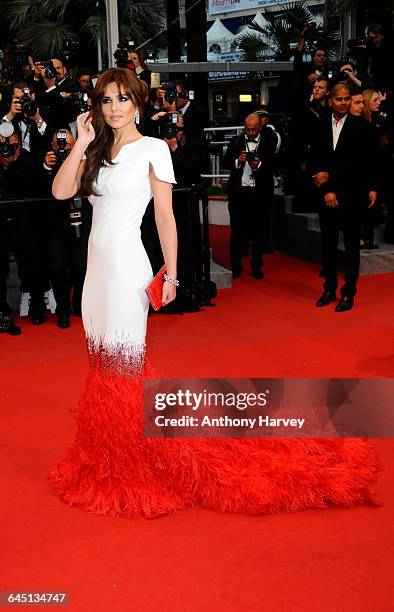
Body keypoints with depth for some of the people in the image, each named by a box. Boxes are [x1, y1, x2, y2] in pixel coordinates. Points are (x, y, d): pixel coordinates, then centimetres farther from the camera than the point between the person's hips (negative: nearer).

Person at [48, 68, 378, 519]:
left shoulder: (153, 149, -5)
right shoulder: (96, 153, 12)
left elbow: (165, 216, -7)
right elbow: (60, 191, 0)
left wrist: (171, 274, -11)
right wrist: (81, 144, -5)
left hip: (126, 267, -6)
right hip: (96, 265, 6)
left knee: (122, 366, -2)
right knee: (103, 365, 12)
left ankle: (138, 471, 13)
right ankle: (109, 464, 27)